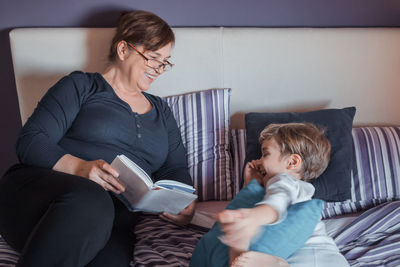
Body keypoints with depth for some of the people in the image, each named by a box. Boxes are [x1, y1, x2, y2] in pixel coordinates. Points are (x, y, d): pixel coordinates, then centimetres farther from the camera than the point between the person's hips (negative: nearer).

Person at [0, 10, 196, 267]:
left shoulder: (161, 111, 25)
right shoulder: (80, 86, 10)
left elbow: (176, 169, 20)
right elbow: (31, 142, -1)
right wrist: (78, 167, -19)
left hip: (111, 223, 2)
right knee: (90, 201, -39)